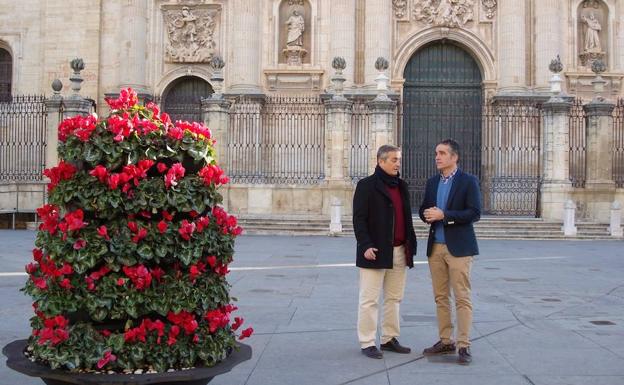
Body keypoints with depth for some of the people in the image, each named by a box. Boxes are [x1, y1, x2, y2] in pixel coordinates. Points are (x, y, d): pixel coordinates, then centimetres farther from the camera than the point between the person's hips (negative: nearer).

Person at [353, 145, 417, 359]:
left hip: (399, 252, 7)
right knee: (370, 299, -2)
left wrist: (410, 244, 12)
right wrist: (366, 245, -18)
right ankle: (367, 343, 4)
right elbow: (359, 219, -10)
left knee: (394, 298, 11)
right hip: (376, 252, -7)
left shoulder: (401, 186, 16)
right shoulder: (367, 185, -5)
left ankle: (389, 339, 20)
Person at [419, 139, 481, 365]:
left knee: (462, 298, -5)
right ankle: (446, 341, 18)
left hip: (458, 247, -6)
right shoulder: (432, 182, 13)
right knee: (441, 297, 9)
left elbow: (474, 213, -12)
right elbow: (423, 209, 17)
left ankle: (464, 346, -2)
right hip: (436, 247, 6)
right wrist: (427, 215, -7)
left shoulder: (468, 181, -5)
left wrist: (444, 215, -19)